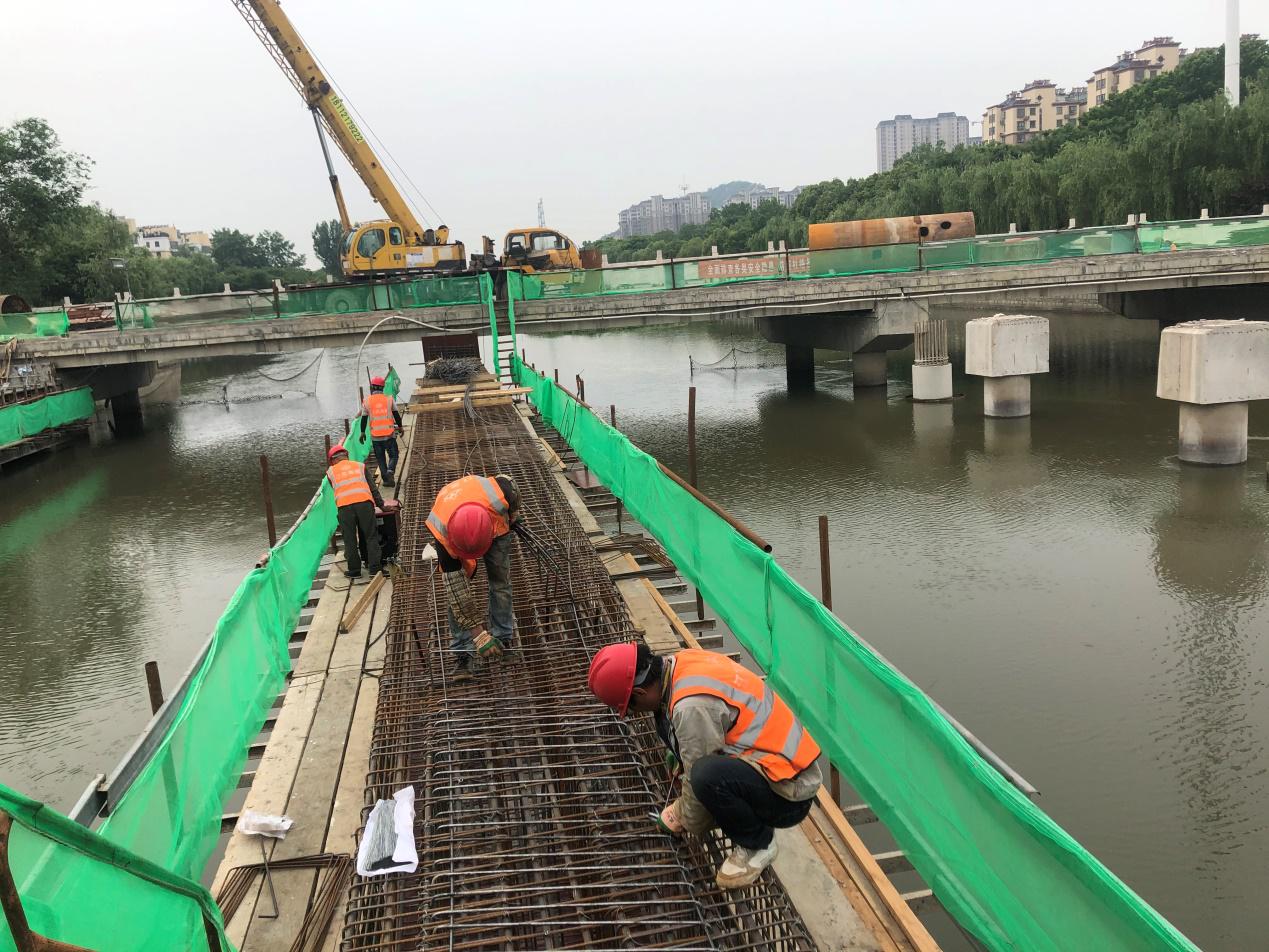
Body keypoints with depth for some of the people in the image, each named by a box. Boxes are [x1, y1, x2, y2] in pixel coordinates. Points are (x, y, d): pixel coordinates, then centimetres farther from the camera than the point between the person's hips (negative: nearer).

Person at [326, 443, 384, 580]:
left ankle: (354, 570, 14)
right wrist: (381, 505, 24)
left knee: (350, 539, 9)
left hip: (344, 505, 0)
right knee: (371, 536, 7)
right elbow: (373, 488, 19)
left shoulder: (331, 472, 22)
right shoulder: (360, 466, 23)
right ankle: (375, 568, 5)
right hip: (364, 502, 0)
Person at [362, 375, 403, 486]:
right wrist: (399, 426, 18)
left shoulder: (366, 401, -1)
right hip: (389, 434, 0)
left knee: (381, 458, 11)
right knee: (393, 455, 10)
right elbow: (396, 415, 4)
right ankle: (390, 471, -17)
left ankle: (386, 479, 8)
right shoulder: (389, 399, 0)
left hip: (375, 436, 0)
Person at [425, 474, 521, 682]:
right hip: (455, 531, -1)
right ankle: (462, 654, -3)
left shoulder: (499, 496, -46)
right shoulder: (443, 534, -42)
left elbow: (508, 482, -16)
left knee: (501, 582, -2)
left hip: (497, 525, 1)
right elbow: (456, 589, -32)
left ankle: (502, 640, 12)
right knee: (456, 590, -10)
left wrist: (513, 515, 4)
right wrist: (479, 634, -30)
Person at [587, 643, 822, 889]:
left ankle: (757, 844, -5)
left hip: (789, 794, -9)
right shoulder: (683, 660, -1)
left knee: (708, 775, -37)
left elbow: (700, 777, -16)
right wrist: (679, 750, 27)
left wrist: (683, 820, 2)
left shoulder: (692, 706, -27)